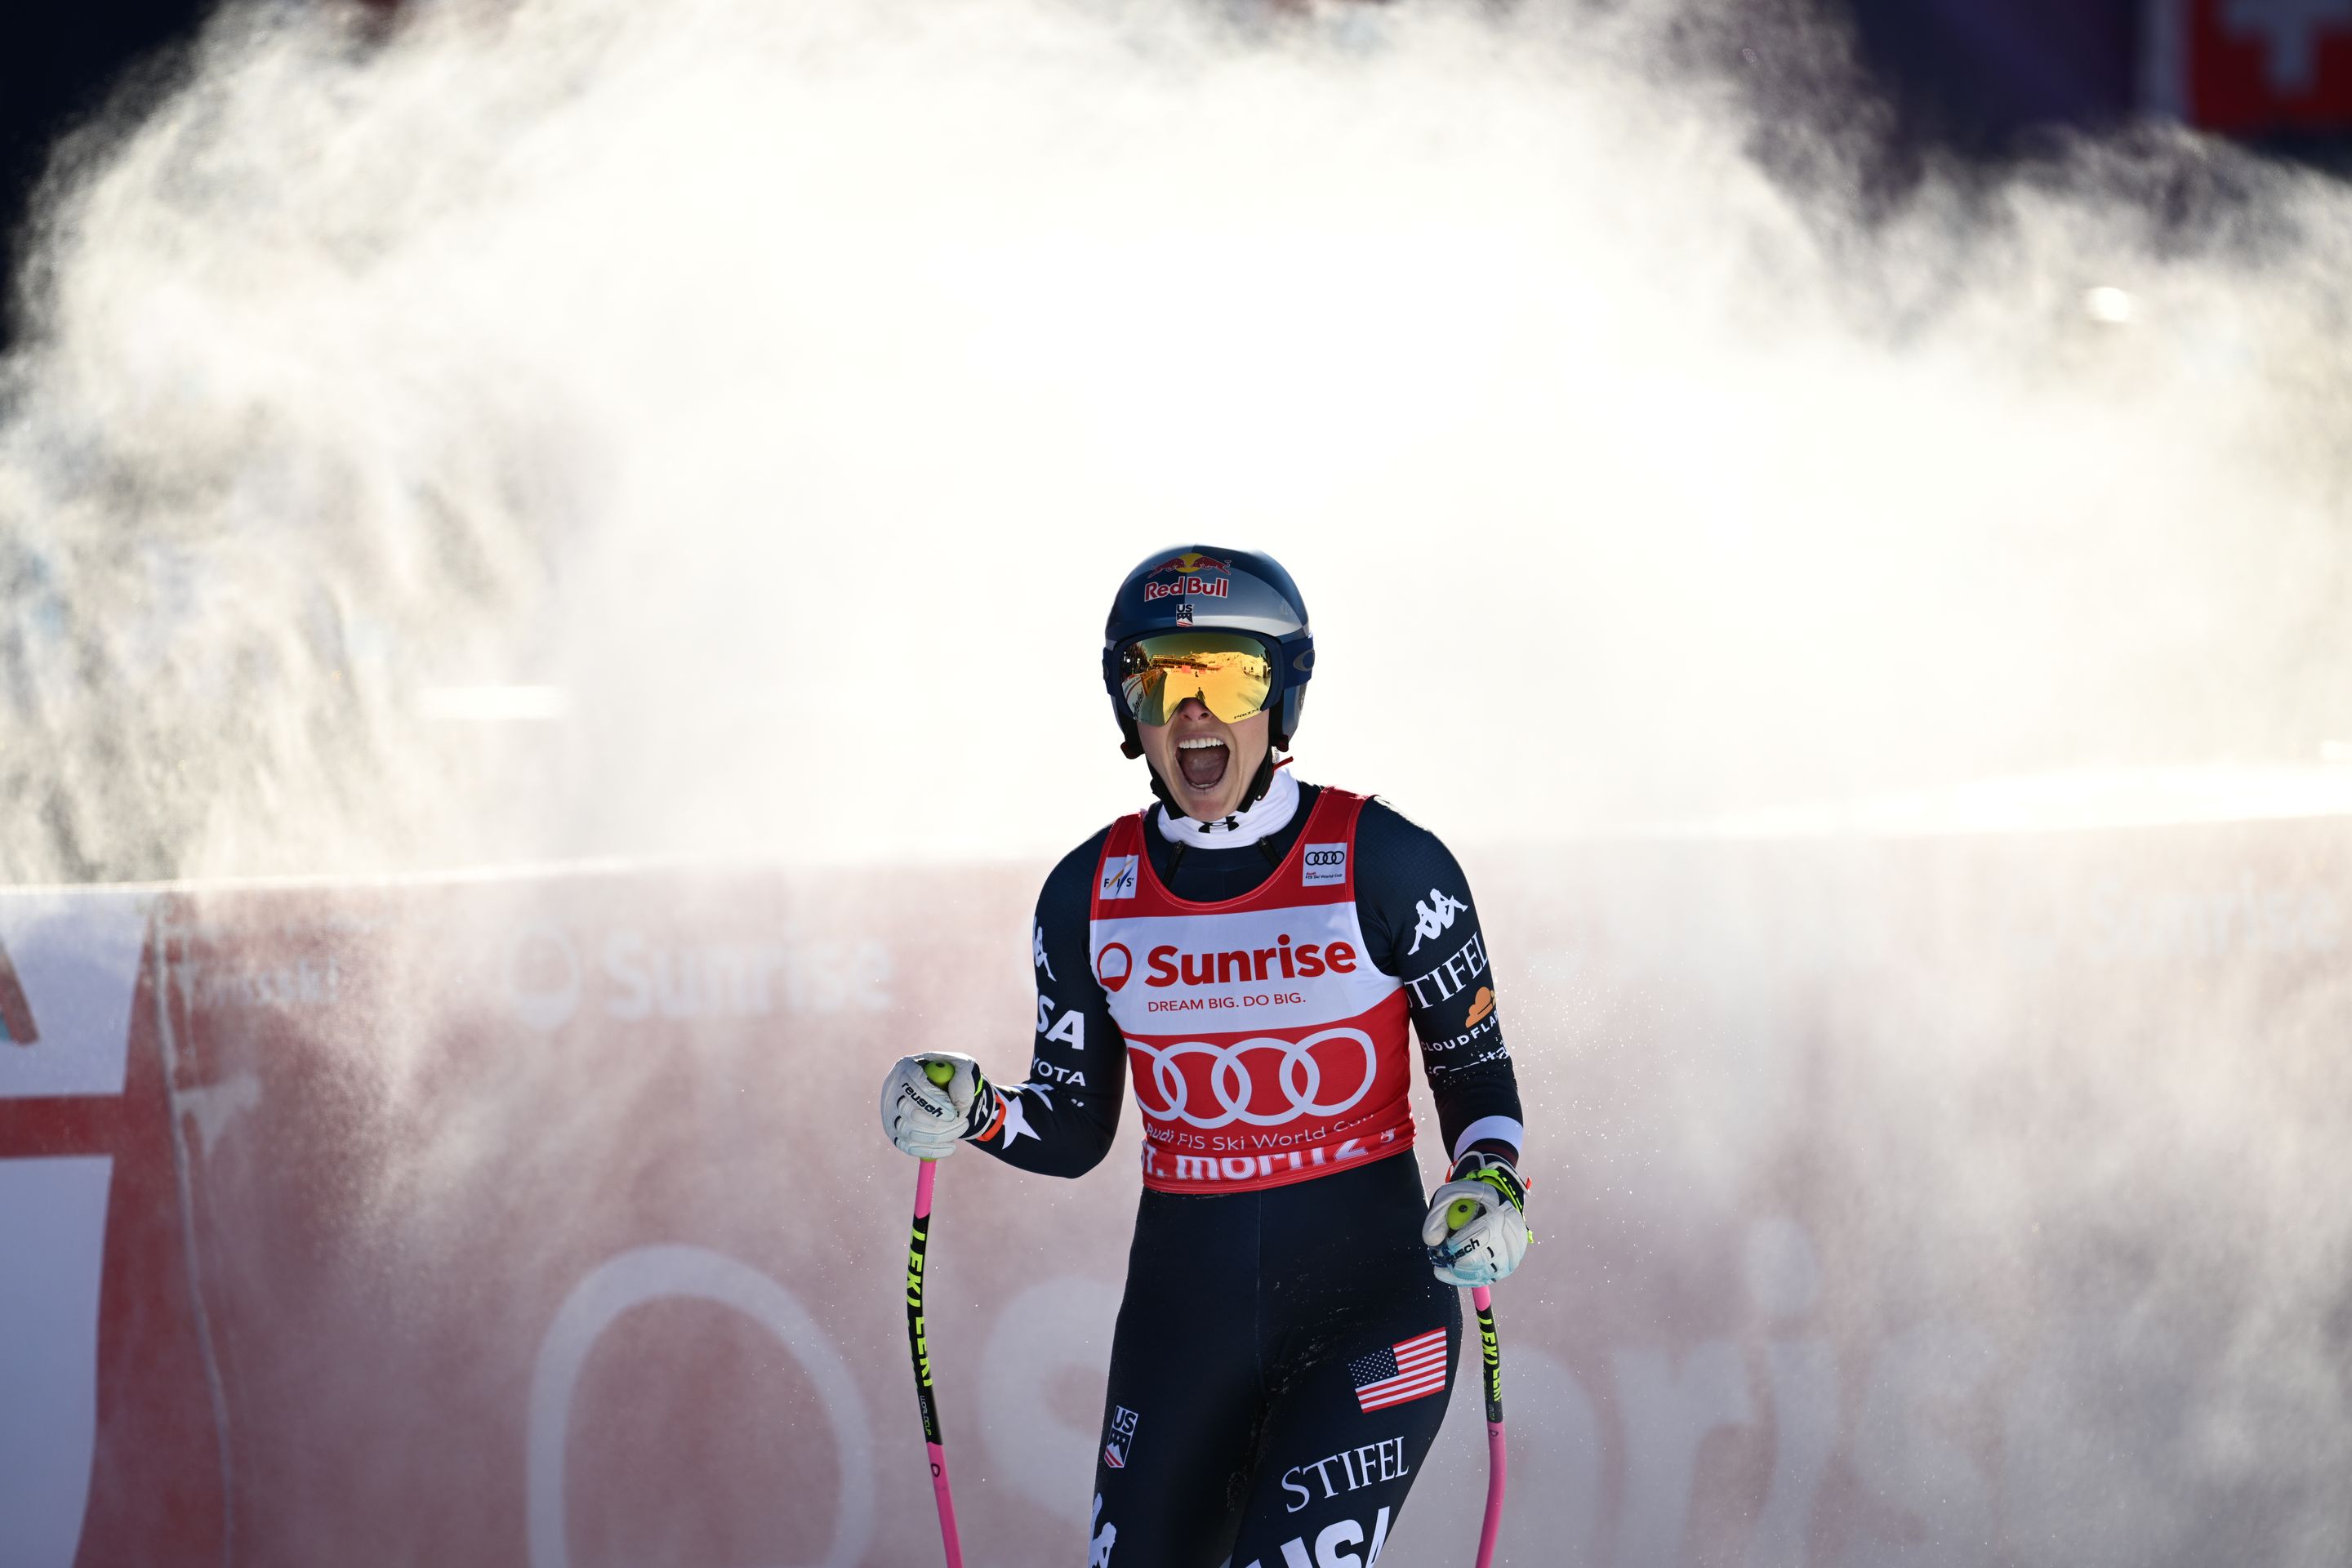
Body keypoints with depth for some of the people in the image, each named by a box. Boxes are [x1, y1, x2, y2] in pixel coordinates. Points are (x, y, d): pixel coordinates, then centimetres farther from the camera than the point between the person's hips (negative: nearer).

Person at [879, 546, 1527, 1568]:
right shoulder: (1091, 893, 3)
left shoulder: (1381, 864, -7)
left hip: (1369, 1299, -4)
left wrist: (1490, 1182, -17)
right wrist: (969, 1115, -10)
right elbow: (1072, 1132, 9)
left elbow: (1475, 1065, 2)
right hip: (1181, 1307, 4)